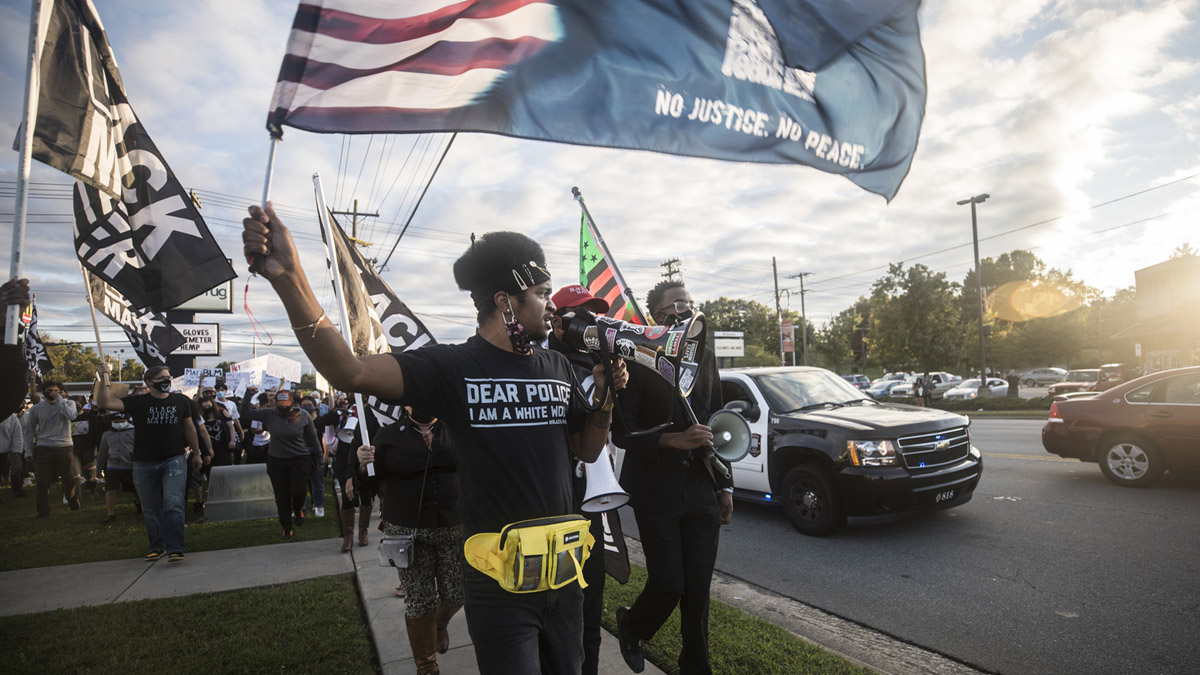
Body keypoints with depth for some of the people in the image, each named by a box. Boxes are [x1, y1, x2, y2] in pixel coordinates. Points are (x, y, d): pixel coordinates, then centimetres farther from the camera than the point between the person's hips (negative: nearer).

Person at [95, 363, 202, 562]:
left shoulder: (181, 401, 4)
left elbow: (189, 428, 14)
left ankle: (175, 548, -12)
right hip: (144, 464, 1)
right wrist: (103, 379, -23)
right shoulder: (137, 402, -2)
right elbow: (104, 403, -11)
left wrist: (196, 454, 18)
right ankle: (157, 546, 27)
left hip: (174, 460, -1)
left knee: (173, 504, -13)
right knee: (150, 509, 12)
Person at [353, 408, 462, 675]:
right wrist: (361, 465, -20)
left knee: (456, 594, 8)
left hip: (453, 528, 1)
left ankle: (440, 623, 44)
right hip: (407, 532, -1)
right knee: (418, 600, 6)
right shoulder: (389, 435, -1)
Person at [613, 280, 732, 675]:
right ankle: (630, 626, 31)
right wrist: (671, 440, -24)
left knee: (698, 588, 9)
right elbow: (621, 432, -11)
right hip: (656, 491, -4)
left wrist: (725, 485, 13)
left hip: (701, 490, 5)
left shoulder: (705, 358, 8)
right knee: (669, 584, -3)